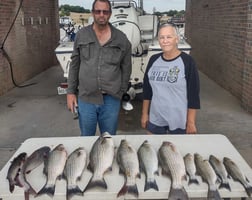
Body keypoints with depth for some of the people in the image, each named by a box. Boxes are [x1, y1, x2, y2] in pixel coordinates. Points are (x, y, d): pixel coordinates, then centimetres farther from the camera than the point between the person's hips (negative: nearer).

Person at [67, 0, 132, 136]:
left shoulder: (121, 39, 0)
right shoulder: (81, 35, 2)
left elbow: (126, 68, 7)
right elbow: (74, 65, 7)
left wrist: (121, 92, 6)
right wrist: (71, 92, 6)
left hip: (111, 99, 0)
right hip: (85, 98, 1)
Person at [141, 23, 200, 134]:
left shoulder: (187, 61, -11)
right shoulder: (154, 60, 3)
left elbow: (193, 94, -10)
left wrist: (191, 122, -10)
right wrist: (144, 114, 10)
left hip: (179, 121, -4)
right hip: (155, 120, 4)